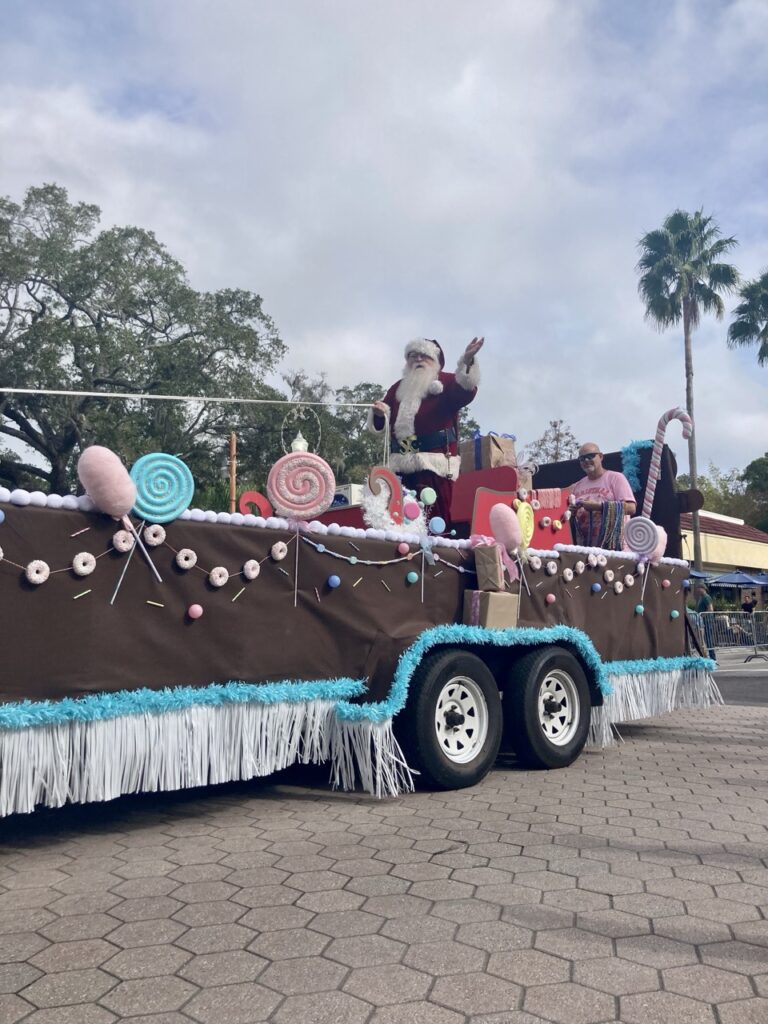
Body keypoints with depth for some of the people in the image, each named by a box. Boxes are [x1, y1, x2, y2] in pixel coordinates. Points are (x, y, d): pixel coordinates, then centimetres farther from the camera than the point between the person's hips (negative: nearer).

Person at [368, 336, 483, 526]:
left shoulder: (447, 382, 9)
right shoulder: (397, 388, 23)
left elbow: (465, 393, -14)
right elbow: (380, 424, 20)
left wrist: (467, 361, -31)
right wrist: (379, 413, -4)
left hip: (434, 462, -5)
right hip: (401, 464, 5)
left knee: (432, 517, -14)